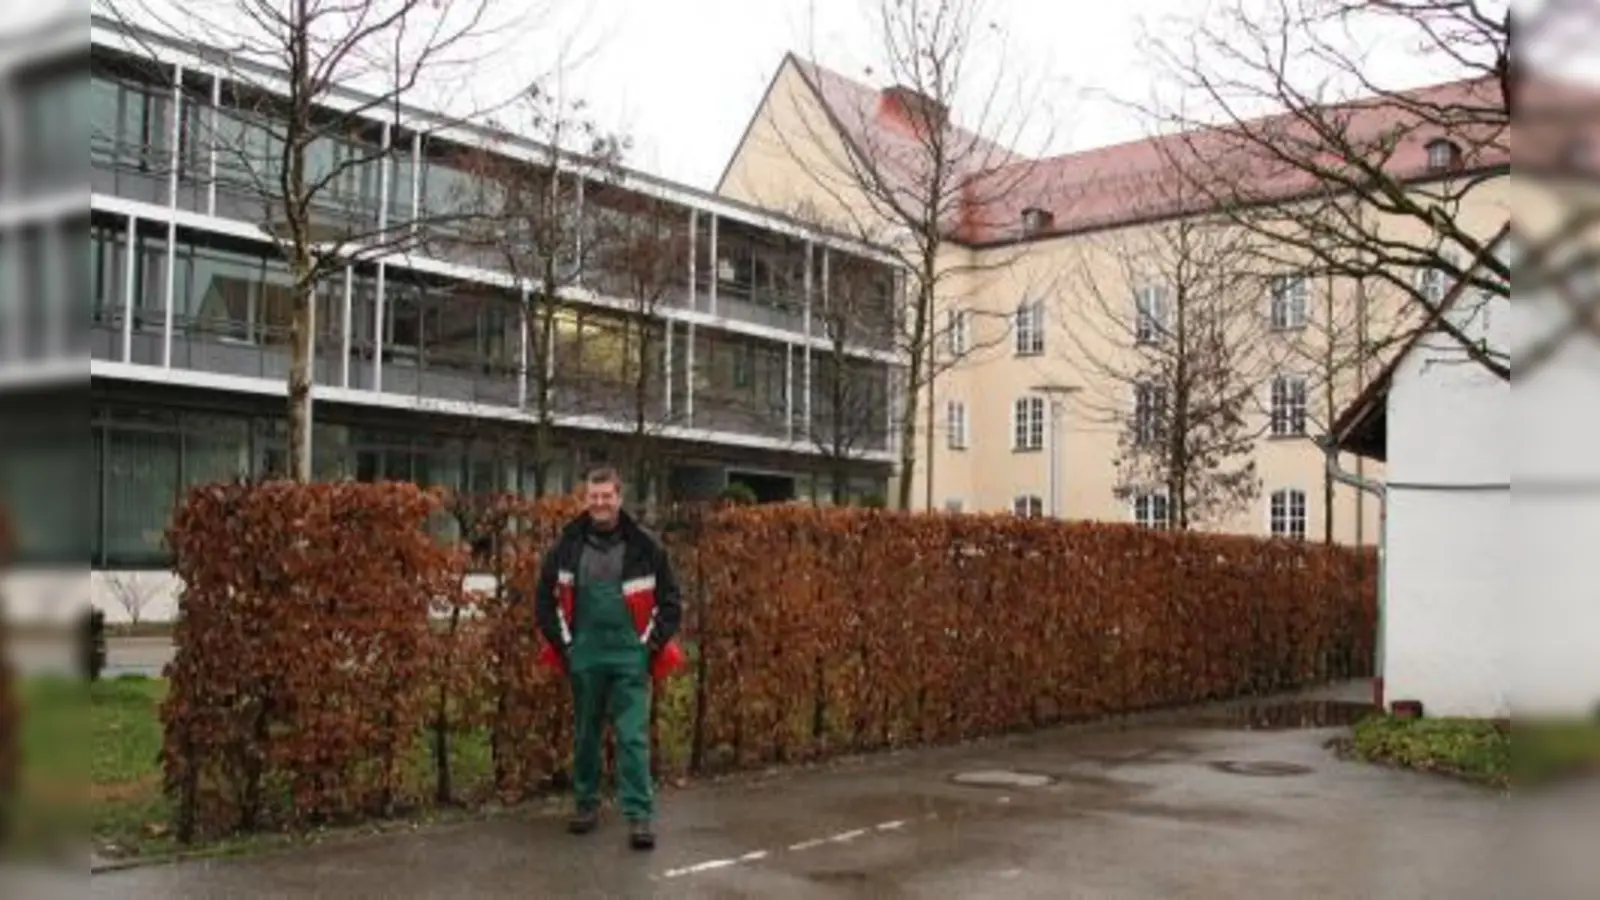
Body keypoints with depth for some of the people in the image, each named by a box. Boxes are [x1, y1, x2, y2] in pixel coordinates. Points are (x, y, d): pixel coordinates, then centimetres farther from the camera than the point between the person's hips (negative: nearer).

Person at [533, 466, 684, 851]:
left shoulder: (645, 545, -3)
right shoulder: (567, 544, 1)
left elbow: (670, 600, 3)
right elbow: (545, 597, 11)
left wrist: (653, 644, -3)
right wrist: (561, 642, 5)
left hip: (631, 657, -2)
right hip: (583, 657, 2)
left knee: (633, 737, -5)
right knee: (585, 736, 14)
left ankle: (640, 815, -3)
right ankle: (586, 804, 28)